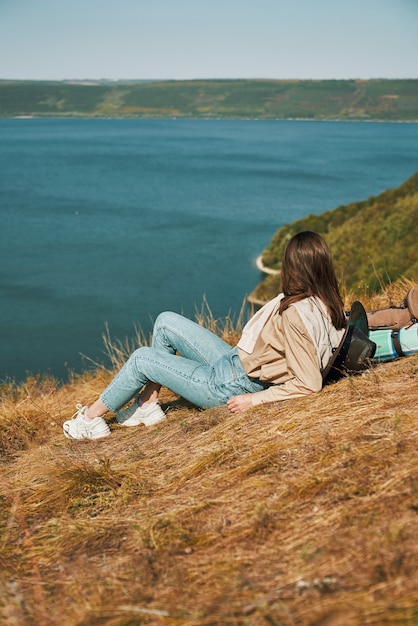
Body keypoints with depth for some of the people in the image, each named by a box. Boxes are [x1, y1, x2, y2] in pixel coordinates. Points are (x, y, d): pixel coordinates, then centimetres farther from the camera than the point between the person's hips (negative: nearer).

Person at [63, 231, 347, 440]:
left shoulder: (295, 314, -29)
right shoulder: (329, 303, -4)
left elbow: (310, 384, -29)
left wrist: (254, 400, -22)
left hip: (231, 387, -9)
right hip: (236, 363, 9)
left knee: (142, 358, 0)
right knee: (166, 322, 10)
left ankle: (92, 418, 21)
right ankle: (148, 404, 18)